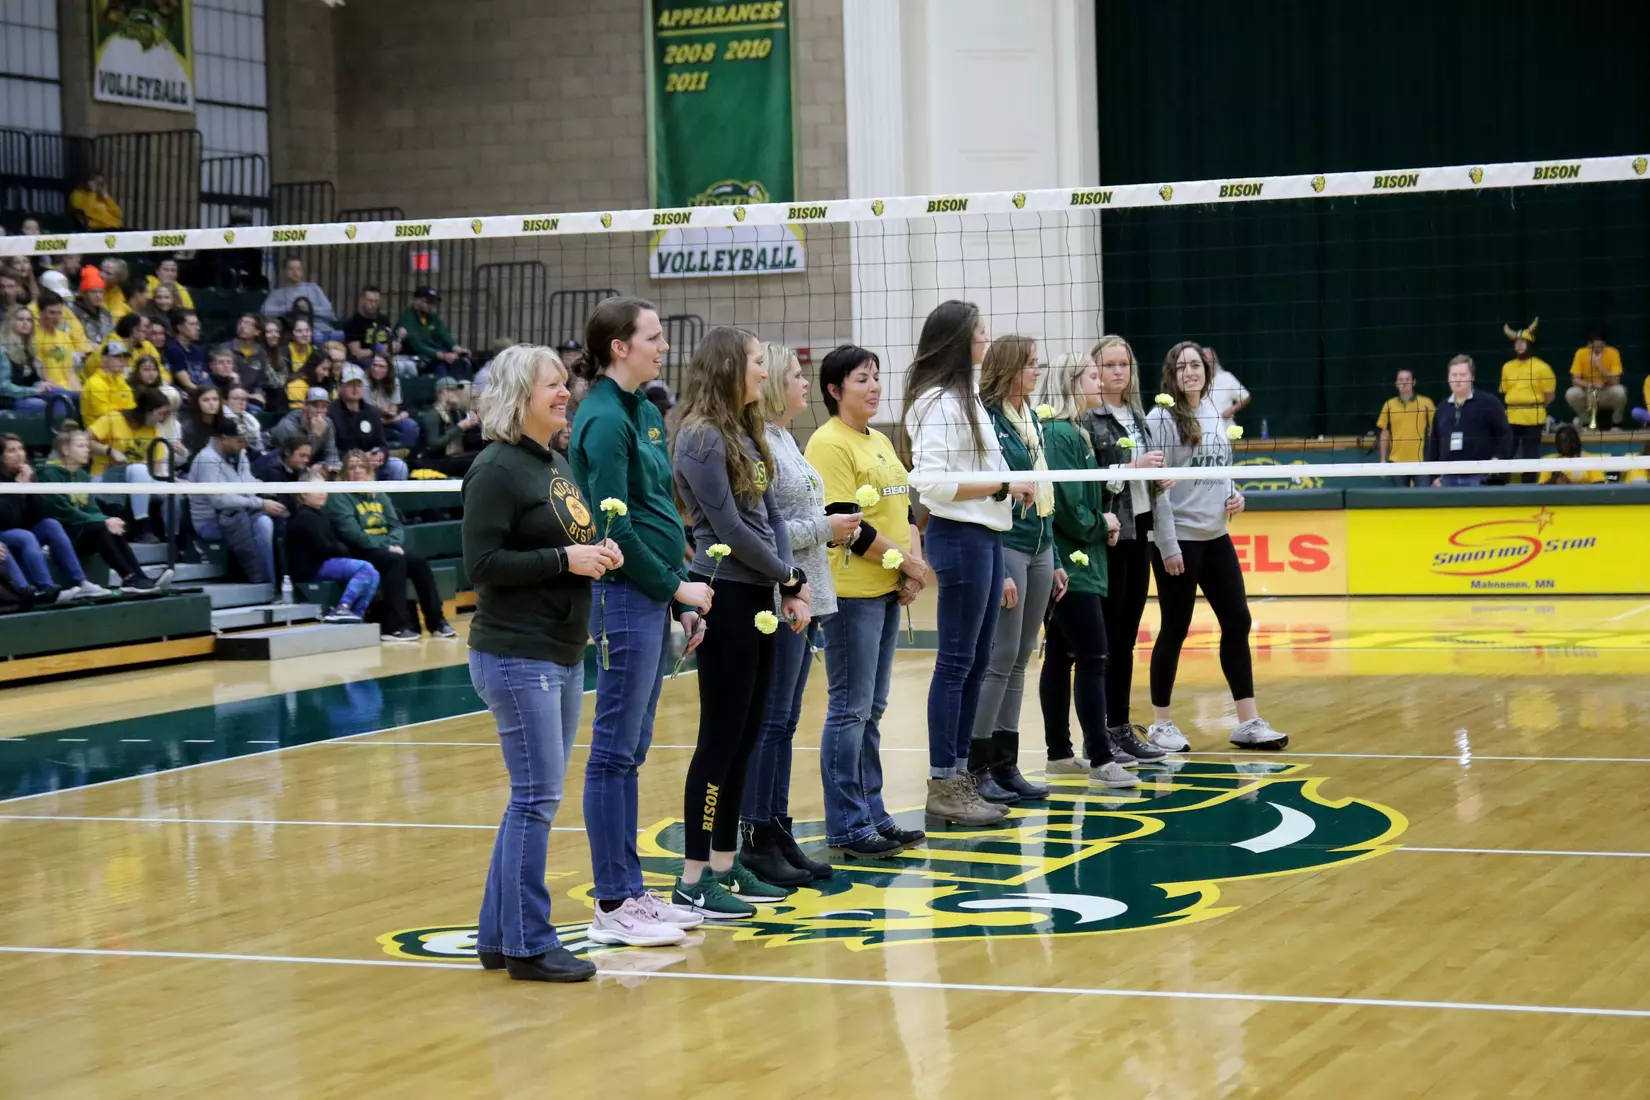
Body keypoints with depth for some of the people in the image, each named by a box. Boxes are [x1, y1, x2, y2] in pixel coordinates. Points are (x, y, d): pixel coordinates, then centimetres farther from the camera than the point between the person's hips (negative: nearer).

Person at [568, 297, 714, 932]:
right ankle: (611, 900, 1)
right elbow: (614, 526, -19)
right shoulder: (604, 421, -14)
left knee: (630, 750, 12)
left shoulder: (647, 415, 15)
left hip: (653, 593, 9)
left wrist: (681, 595, 13)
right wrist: (677, 585, -12)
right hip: (624, 595, -9)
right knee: (615, 750, -4)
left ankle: (630, 887, 18)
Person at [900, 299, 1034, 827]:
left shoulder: (966, 398, 17)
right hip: (959, 537, -10)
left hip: (984, 536, 10)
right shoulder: (937, 402, -14)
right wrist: (1003, 486, -18)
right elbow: (931, 481, -22)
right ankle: (943, 787, -2)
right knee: (956, 662, -6)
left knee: (975, 663, 12)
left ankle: (960, 775, 18)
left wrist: (1014, 489, 7)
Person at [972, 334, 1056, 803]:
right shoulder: (986, 421, -12)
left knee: (1019, 661, 10)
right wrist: (997, 571, -19)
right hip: (1004, 548, -8)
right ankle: (977, 768, -1)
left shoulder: (1032, 420, 14)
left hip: (1038, 551, 8)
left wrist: (1053, 561, 16)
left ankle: (1006, 765, 15)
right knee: (1000, 657, -7)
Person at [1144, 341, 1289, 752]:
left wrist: (1233, 494, 1)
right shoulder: (1161, 419, -10)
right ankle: (1161, 724, 13)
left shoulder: (1215, 415, 10)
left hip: (1216, 538, 7)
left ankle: (1249, 723, 11)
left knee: (1237, 623, 5)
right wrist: (1168, 545, -16)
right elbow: (1156, 485, -13)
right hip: (1178, 540, -7)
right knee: (1174, 630, 1)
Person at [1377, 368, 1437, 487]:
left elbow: (1433, 431, 4)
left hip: (1421, 461, -2)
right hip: (1397, 462, 2)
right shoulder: (1389, 405, 6)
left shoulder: (1426, 403, 1)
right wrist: (1383, 460, 7)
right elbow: (1384, 433, 11)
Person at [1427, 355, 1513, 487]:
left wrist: (1498, 460, -12)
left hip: (1479, 480, -5)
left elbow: (1505, 434, 0)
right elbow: (1433, 444, 18)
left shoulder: (1488, 403, 1)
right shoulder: (1442, 409, 16)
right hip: (1448, 479, 5)